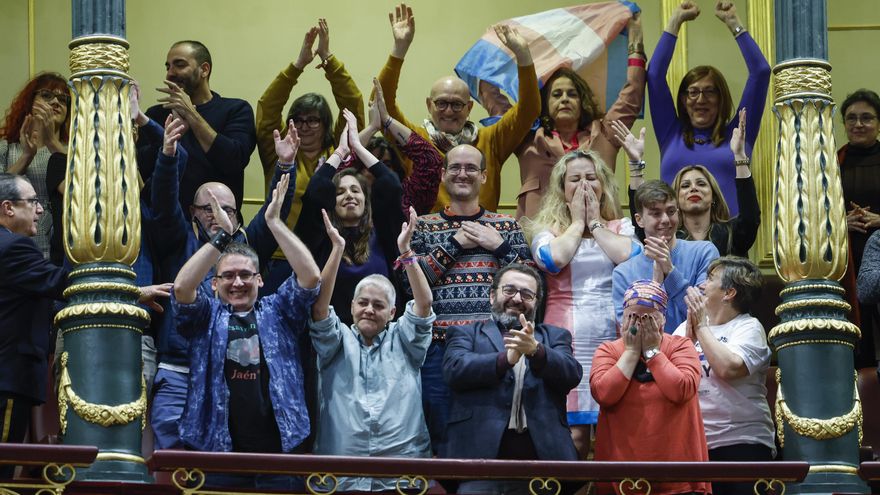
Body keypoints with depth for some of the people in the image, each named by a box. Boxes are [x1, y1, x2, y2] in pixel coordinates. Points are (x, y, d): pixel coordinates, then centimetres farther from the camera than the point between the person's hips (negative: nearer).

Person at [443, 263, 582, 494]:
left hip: (541, 454, 2)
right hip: (480, 453, -1)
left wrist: (536, 350, -16)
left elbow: (572, 374, 2)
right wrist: (507, 358, -17)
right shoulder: (466, 333, 16)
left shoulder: (554, 336, 21)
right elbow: (455, 369, -4)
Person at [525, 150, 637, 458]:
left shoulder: (621, 227, 16)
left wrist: (595, 222, 3)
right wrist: (577, 222, 3)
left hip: (614, 337, 2)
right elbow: (554, 259, -12)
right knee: (573, 432, -9)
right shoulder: (547, 229, 11)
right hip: (569, 341, -2)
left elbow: (630, 257, -6)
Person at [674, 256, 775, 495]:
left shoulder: (748, 327, 1)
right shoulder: (685, 327, 15)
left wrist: (702, 326, -8)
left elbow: (728, 368, -19)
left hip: (741, 443, -4)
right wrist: (690, 334, -5)